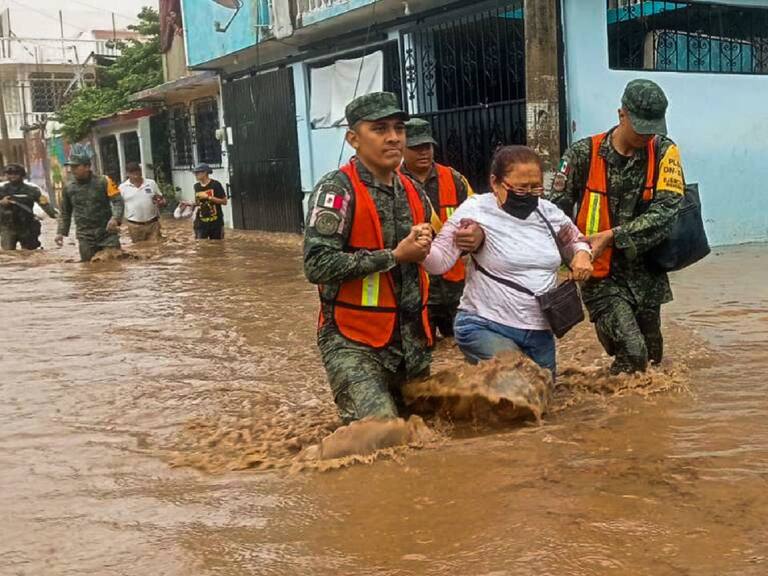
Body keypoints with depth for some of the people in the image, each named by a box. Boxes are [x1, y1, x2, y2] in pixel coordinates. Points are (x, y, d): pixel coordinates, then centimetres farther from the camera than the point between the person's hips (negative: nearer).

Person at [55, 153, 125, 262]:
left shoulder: (103, 182, -4)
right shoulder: (68, 187, 7)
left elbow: (118, 201, -8)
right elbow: (65, 213, 17)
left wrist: (115, 218, -26)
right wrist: (61, 232, 7)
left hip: (107, 231, -2)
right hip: (85, 236, 2)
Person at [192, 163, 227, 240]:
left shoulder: (216, 184, -8)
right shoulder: (197, 186, 7)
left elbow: (224, 202, -11)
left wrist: (208, 197, -16)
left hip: (215, 222, -3)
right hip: (201, 221, 3)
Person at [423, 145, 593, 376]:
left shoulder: (549, 212, 2)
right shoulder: (475, 211, -13)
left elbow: (576, 239, 21)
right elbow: (439, 261, -17)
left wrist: (582, 254, -2)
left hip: (540, 331, 6)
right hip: (484, 327, -6)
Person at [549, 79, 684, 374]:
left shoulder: (663, 151, -3)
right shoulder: (584, 154, -8)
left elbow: (665, 211, -15)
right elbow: (556, 210, -3)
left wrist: (611, 236, -22)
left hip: (646, 273, 3)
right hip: (603, 275, -3)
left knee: (652, 357, 13)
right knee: (632, 352, -18)